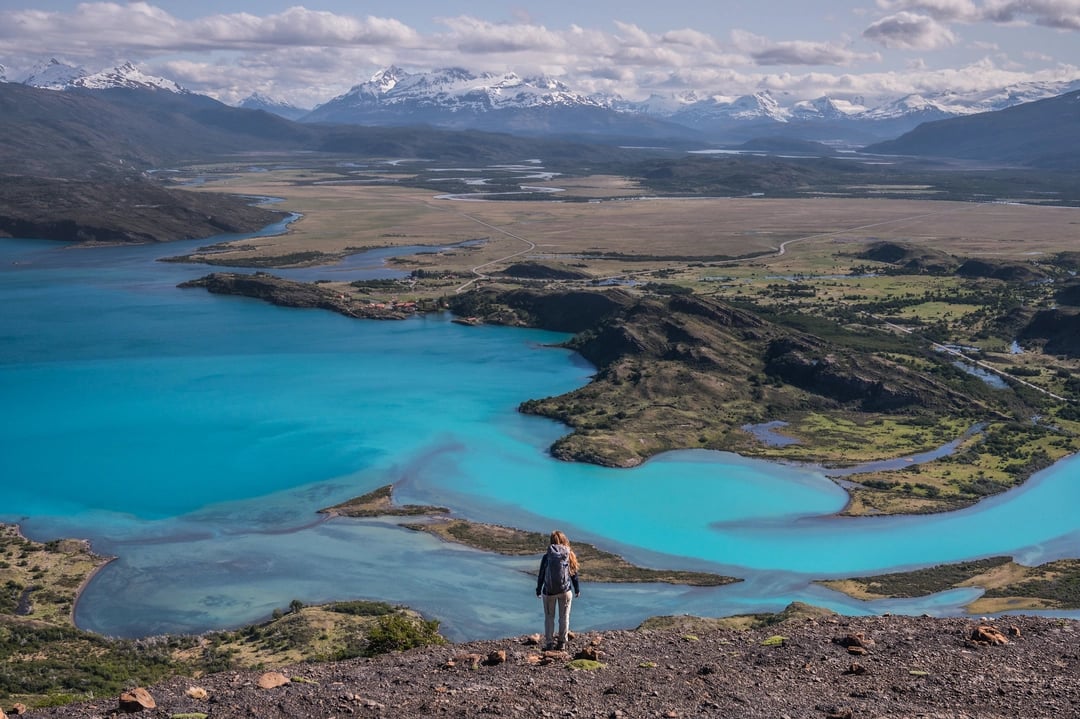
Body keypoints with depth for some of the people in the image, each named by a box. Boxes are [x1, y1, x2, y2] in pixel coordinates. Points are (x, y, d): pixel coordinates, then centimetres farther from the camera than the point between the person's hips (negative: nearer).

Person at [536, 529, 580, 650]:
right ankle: (562, 642, 14)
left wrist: (538, 589, 9)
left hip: (549, 591, -1)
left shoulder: (547, 556, -9)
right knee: (564, 616, 11)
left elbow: (541, 574, -4)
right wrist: (577, 589, 14)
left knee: (549, 617, 9)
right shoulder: (569, 555, -4)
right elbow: (574, 573, 3)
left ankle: (549, 642, 8)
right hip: (565, 590, 1)